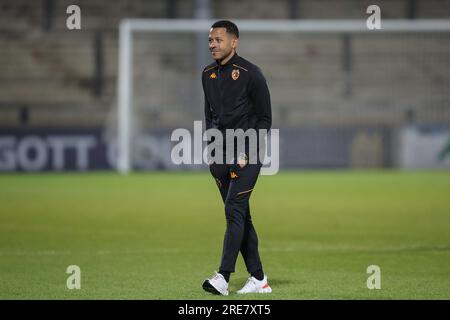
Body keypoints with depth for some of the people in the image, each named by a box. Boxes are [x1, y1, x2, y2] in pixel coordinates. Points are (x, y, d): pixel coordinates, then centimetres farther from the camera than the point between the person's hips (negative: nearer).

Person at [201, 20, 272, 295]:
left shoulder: (250, 73, -8)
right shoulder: (208, 74, 12)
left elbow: (265, 118, -7)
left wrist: (246, 152, -14)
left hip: (246, 155, -7)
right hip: (221, 157, 7)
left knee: (234, 210, -16)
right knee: (240, 216, 7)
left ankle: (223, 277, -24)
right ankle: (259, 280, 11)